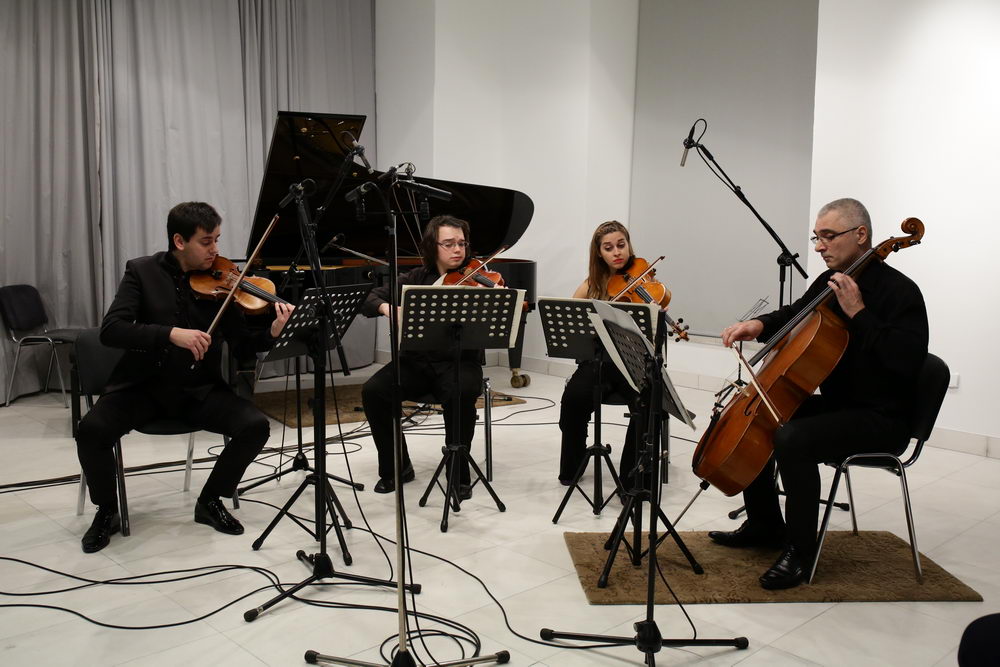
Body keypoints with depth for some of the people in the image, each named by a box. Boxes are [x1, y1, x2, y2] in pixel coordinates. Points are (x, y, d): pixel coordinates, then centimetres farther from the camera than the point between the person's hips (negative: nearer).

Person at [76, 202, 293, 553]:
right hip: (144, 384, -1)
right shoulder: (142, 271, -4)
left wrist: (272, 332, -25)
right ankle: (107, 511, 3)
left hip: (198, 389, 1)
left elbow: (243, 343, -2)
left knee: (256, 425, -20)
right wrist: (171, 334, -31)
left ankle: (210, 500, 4)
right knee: (91, 430, -26)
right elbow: (110, 330, -16)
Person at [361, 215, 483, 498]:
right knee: (373, 391, -21)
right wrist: (386, 307, -19)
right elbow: (371, 298, 4)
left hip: (458, 362, -2)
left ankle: (459, 474, -13)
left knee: (460, 395, -34)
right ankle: (397, 467, -2)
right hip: (416, 361, 3)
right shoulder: (415, 278, 8)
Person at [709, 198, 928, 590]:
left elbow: (906, 360, -29)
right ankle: (765, 525, 21)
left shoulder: (899, 291, -17)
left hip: (881, 419, -9)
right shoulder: (831, 281, 7)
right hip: (835, 403, 9)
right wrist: (760, 325, -2)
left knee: (791, 438, -31)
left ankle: (799, 552, -14)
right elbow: (794, 315, 21)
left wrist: (857, 312, -28)